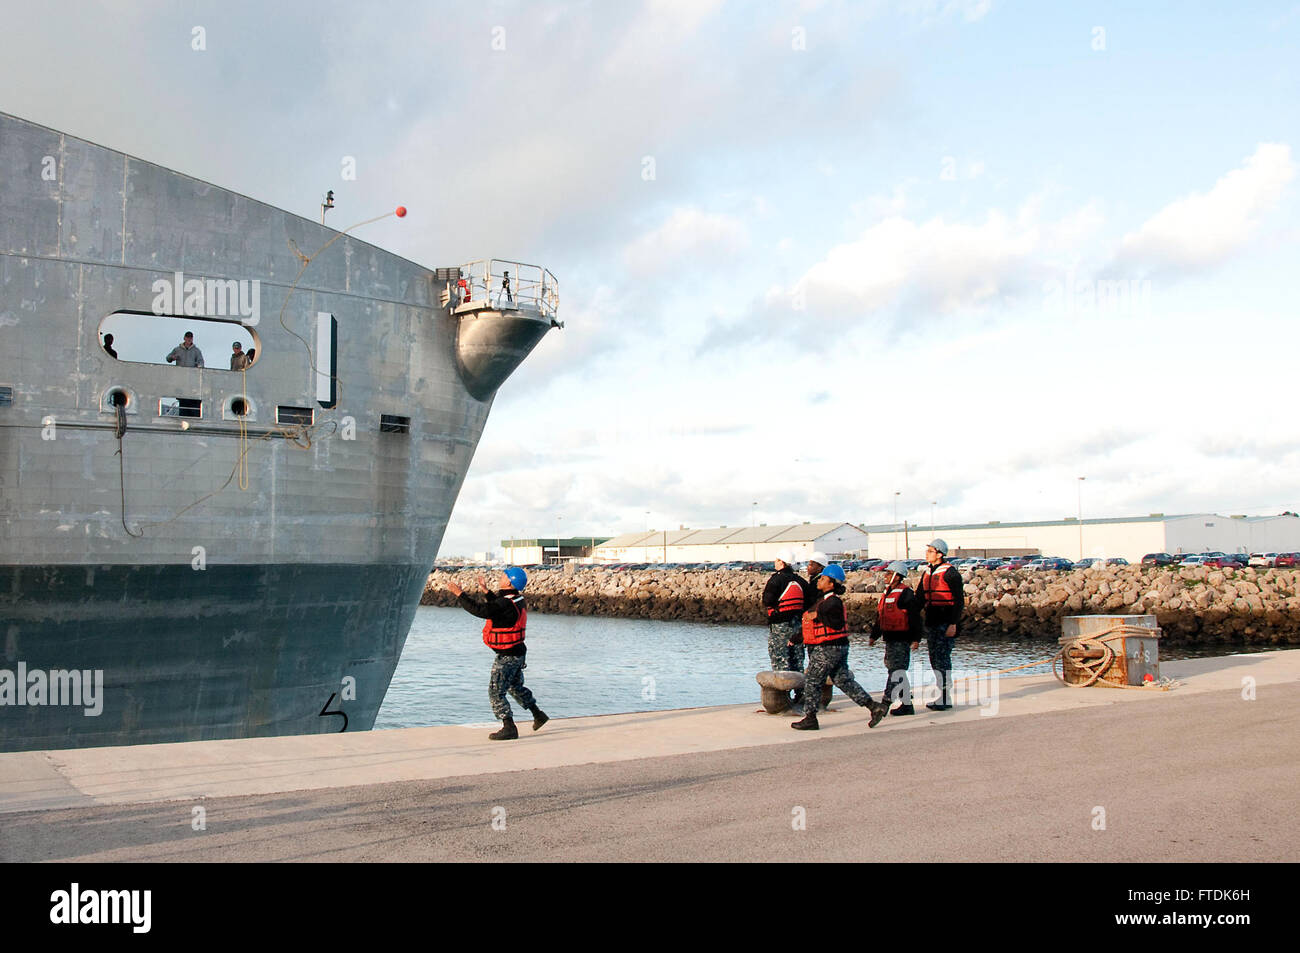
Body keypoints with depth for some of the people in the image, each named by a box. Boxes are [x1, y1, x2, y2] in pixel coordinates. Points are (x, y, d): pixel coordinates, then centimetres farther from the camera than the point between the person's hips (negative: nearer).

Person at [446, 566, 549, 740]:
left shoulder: (506, 604, -26)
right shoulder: (517, 599, 4)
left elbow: (479, 610, -30)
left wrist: (459, 594, -21)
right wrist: (486, 591, 27)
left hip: (507, 656, -10)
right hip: (518, 652, 10)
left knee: (496, 692, -3)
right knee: (516, 686, 26)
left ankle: (509, 728, -3)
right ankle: (538, 715, 35)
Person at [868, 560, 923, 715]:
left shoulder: (906, 593, -13)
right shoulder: (887, 592, 15)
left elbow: (915, 618, -16)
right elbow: (879, 617, 23)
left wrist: (916, 639, -19)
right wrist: (874, 635, 23)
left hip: (901, 640, -9)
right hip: (890, 639, 9)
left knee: (897, 672, -9)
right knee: (893, 669, 11)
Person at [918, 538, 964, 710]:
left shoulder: (950, 573, -11)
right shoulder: (926, 572, 13)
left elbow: (959, 601, -13)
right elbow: (919, 598, 16)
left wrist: (953, 624, -19)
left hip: (946, 622, -8)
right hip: (931, 621, 8)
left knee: (942, 658, -9)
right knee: (934, 659, 10)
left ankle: (946, 699, -4)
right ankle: (942, 696, 19)